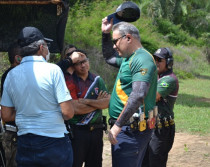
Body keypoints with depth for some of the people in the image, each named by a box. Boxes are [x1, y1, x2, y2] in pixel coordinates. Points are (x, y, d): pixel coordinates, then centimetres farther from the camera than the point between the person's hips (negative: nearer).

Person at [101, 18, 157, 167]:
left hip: (132, 130, -11)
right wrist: (106, 34, 26)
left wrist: (118, 125, -27)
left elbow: (138, 96, -27)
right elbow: (109, 57, 40)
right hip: (126, 128, 11)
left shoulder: (142, 60, -15)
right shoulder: (129, 59, 17)